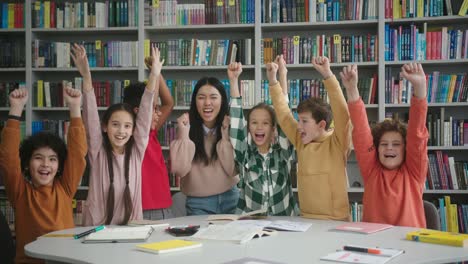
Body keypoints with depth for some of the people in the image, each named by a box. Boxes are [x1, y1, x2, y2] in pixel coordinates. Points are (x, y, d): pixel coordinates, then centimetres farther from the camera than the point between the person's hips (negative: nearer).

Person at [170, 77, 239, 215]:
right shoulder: (186, 126, -6)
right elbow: (180, 170, -17)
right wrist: (184, 134, -20)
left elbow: (233, 170, -13)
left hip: (230, 198, 1)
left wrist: (226, 135, -17)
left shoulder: (229, 126, -4)